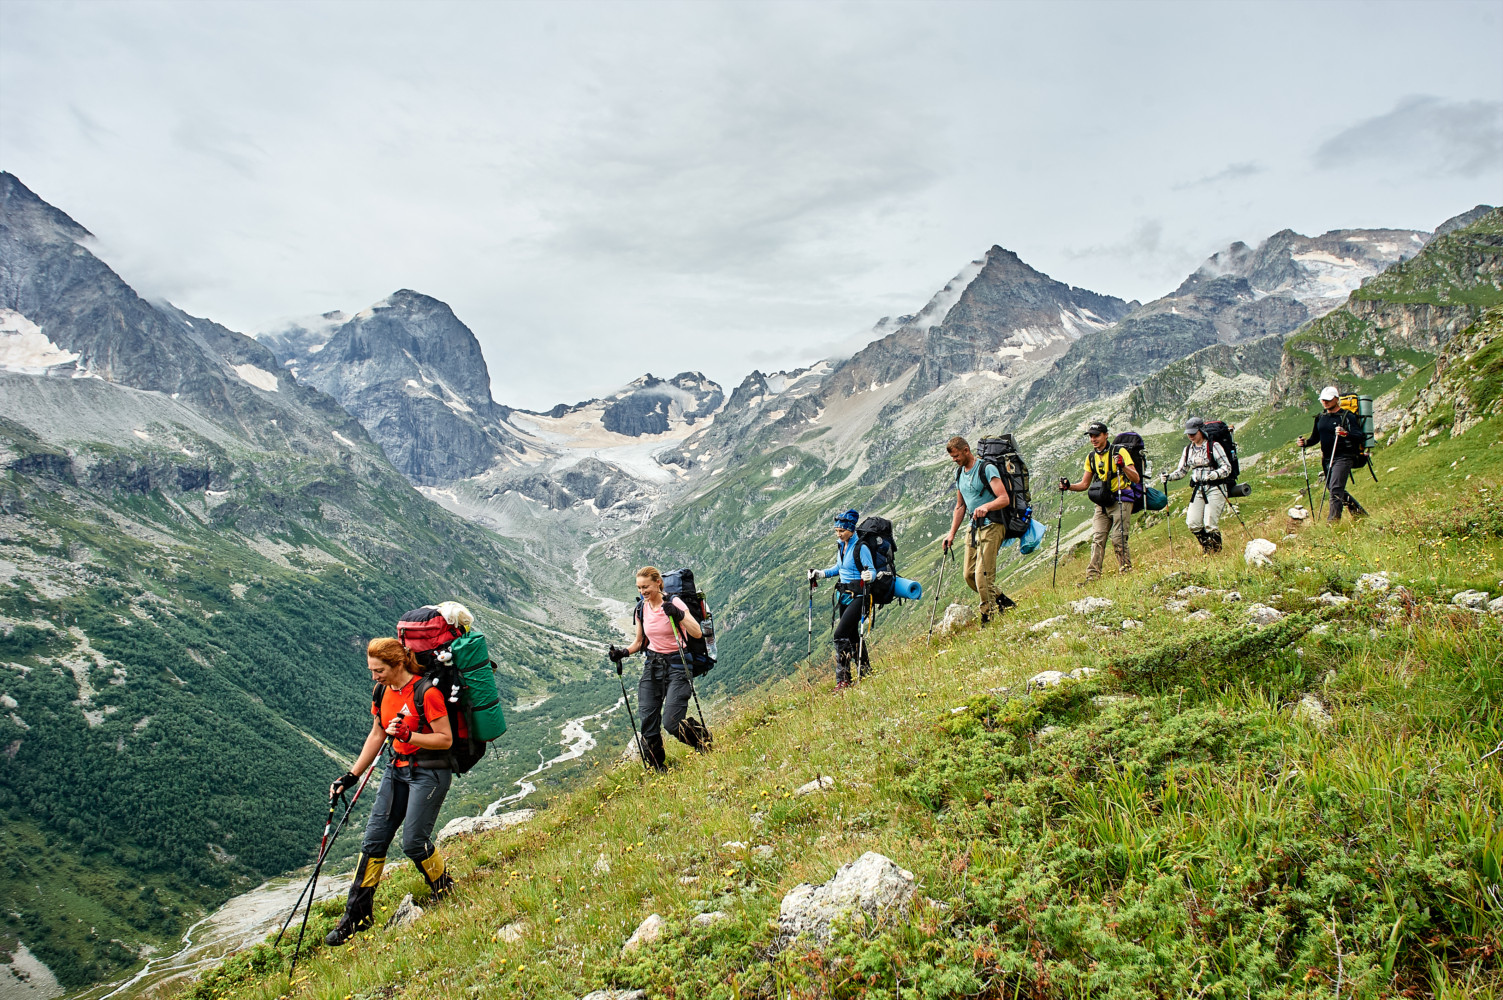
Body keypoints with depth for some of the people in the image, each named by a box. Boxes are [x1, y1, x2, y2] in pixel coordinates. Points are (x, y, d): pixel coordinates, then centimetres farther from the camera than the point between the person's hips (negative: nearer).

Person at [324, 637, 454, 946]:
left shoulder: (426, 692, -20)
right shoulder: (382, 692, 3)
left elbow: (446, 740, -17)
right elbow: (376, 736, 14)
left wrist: (407, 735, -29)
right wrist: (352, 776, 13)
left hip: (430, 772, -7)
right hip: (397, 769, 7)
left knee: (413, 841, -10)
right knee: (374, 838, 4)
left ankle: (446, 891, 17)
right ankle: (357, 914, 16)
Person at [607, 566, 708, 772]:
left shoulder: (674, 603, -11)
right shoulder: (641, 609, 6)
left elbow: (697, 633, -21)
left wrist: (679, 615, -35)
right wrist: (623, 653, -1)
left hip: (676, 665, -6)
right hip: (652, 665, 6)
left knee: (671, 722, -16)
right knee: (648, 722, 1)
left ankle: (703, 738, 14)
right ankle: (658, 769, 18)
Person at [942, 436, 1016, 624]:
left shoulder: (987, 469, -11)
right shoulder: (959, 474, 13)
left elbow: (1004, 499, -19)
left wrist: (985, 506, -37)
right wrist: (952, 533, 15)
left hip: (991, 526, -8)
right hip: (973, 528, 8)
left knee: (983, 576, -13)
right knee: (969, 575, 5)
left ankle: (988, 619, -2)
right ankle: (1002, 601, 21)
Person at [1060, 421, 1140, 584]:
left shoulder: (1119, 452, -6)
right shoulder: (1091, 457, 12)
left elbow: (1136, 479, -13)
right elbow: (1085, 484, 16)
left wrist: (1123, 466, -30)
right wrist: (1069, 486, -2)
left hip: (1120, 500, -5)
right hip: (1102, 504, 5)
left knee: (1118, 538, -11)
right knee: (1097, 539, -4)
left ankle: (1126, 572, -1)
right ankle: (1093, 575, -7)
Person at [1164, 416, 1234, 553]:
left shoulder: (1213, 446, -6)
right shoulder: (1188, 449, 12)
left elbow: (1227, 467, -9)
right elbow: (1182, 470, 15)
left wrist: (1215, 474, -29)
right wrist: (1169, 476, -4)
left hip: (1215, 489, -5)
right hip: (1197, 490, 5)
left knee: (1210, 524, -10)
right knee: (1192, 524, -4)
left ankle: (1216, 551, 10)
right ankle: (1206, 548, 19)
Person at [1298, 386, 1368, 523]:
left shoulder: (1347, 416, -7)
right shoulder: (1320, 417, 12)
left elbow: (1360, 437, -15)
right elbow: (1315, 438, 20)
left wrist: (1346, 434, -35)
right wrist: (1305, 442, -1)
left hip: (1343, 457, -7)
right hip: (1326, 459, 7)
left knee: (1335, 488, -18)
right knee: (1336, 490, 15)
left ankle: (1333, 519, -18)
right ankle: (1359, 512, 32)